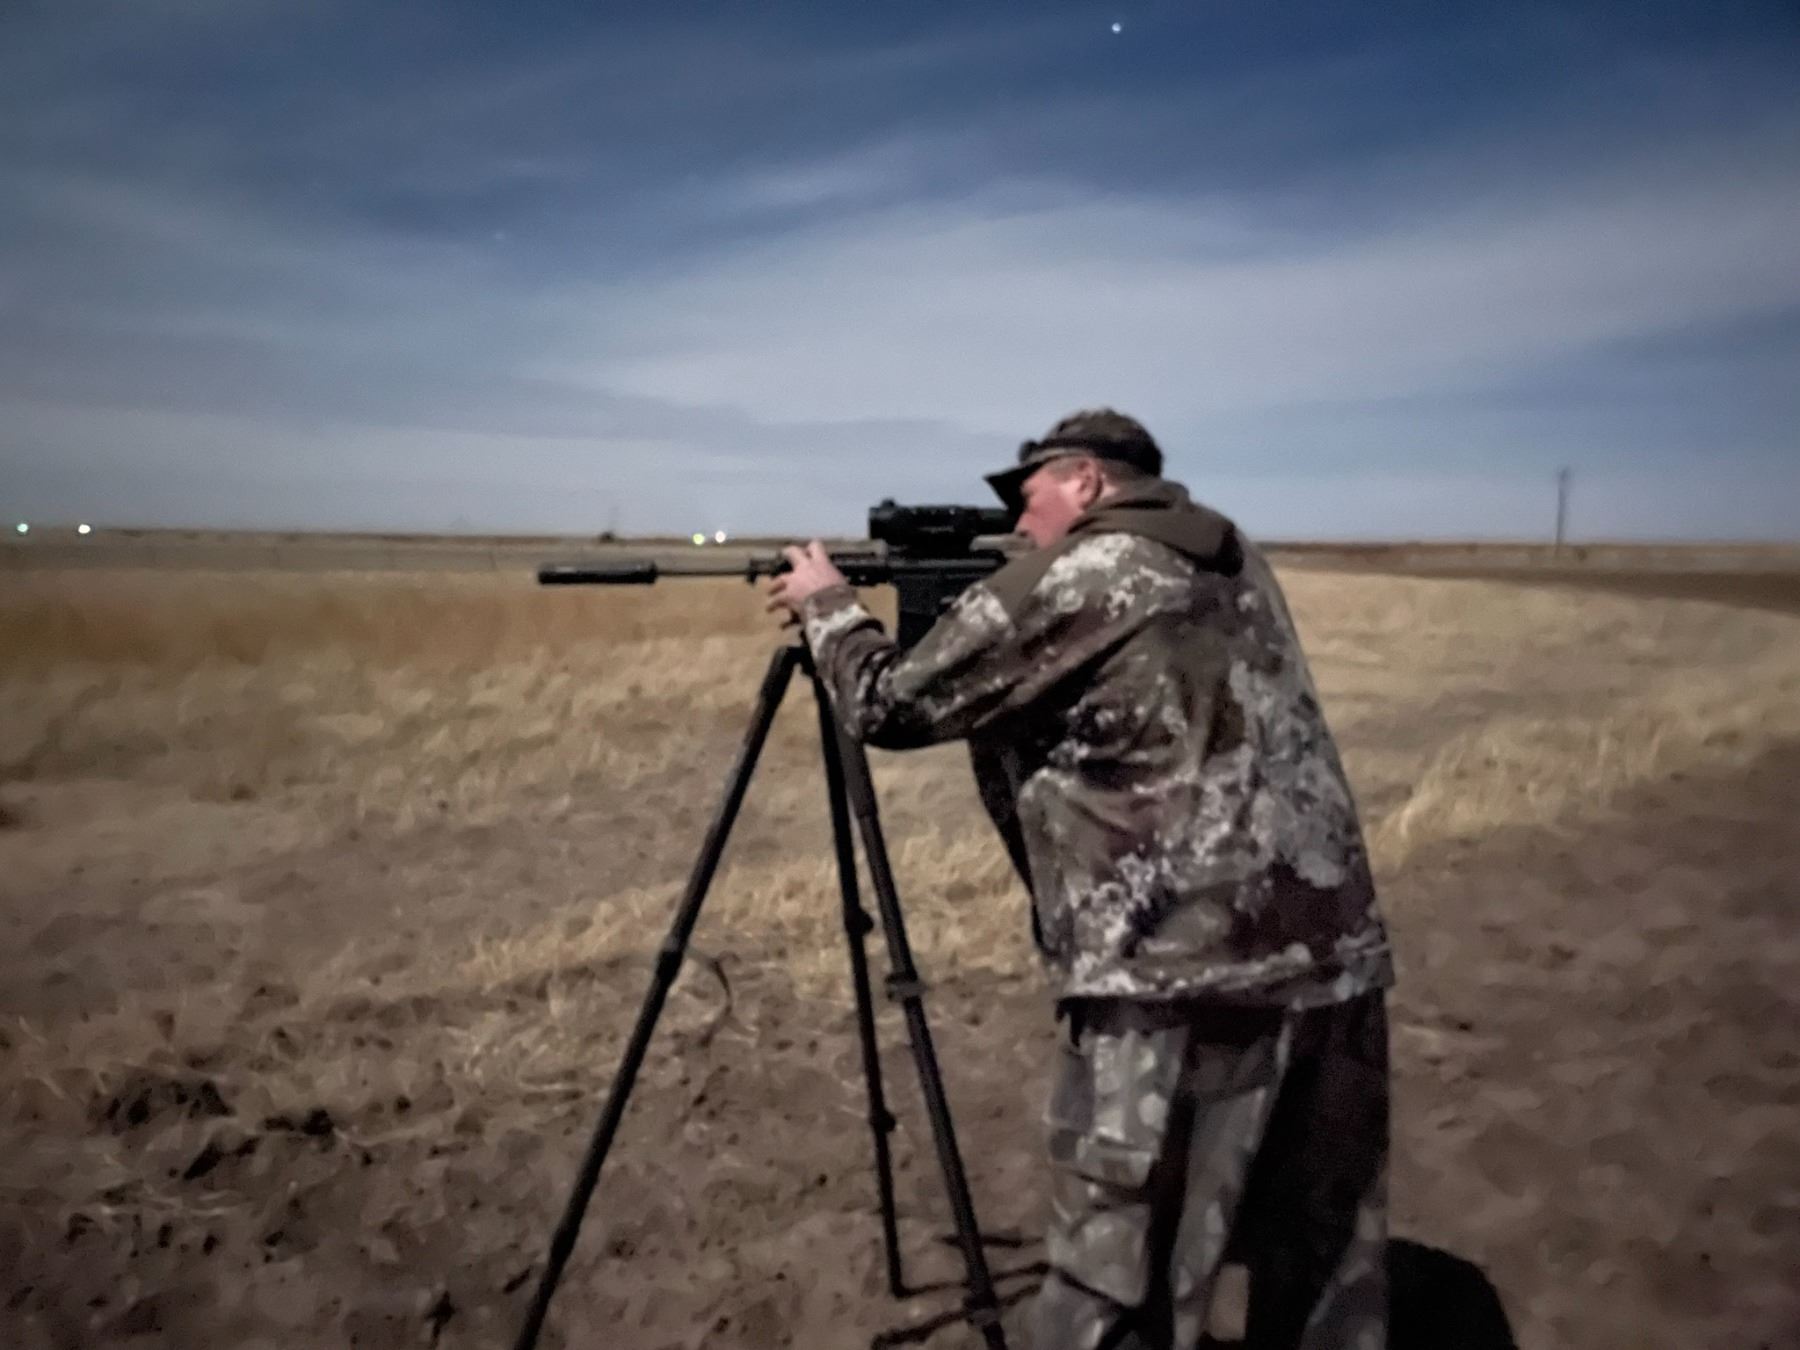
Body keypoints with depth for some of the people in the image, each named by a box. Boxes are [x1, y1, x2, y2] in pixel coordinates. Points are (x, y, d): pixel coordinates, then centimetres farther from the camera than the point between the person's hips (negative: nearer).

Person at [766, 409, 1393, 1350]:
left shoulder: (1067, 582, -5)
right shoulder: (1236, 564, 18)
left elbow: (890, 707, 2)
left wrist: (828, 607, 19)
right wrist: (968, 617, 24)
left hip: (1185, 979, -8)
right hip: (1333, 959, 8)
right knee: (1324, 1266, 22)